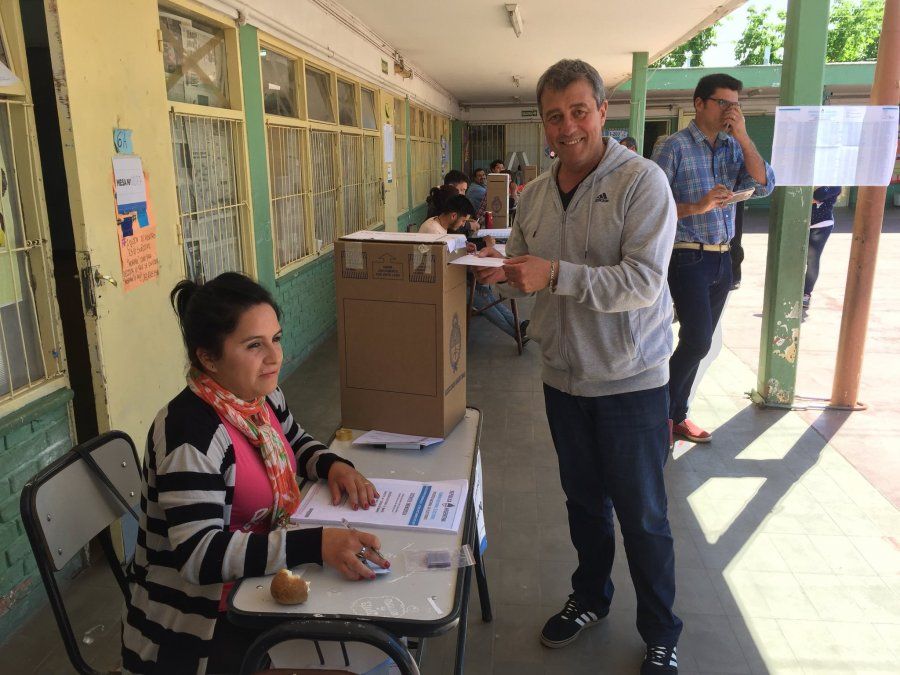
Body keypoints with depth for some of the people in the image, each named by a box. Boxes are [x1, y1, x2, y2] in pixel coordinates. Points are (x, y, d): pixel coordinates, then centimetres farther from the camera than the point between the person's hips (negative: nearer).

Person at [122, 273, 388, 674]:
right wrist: (315, 545, -39)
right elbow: (199, 555, -31)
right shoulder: (190, 433, -26)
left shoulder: (262, 397, -2)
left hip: (255, 584, 8)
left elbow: (295, 444, 18)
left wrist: (333, 465, -4)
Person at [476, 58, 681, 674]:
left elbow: (644, 281, -23)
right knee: (583, 500, 21)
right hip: (564, 376, 6)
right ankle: (591, 598, 44)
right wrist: (500, 272, -10)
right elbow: (523, 271, 13)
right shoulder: (535, 193, 5)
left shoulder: (642, 181, -14)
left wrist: (555, 273, -31)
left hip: (630, 380, -5)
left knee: (642, 516, 8)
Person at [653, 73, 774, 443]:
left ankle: (676, 414, 25)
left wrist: (743, 136, -9)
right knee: (698, 340, -13)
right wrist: (696, 207, -24)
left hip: (722, 259, 7)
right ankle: (662, 410, 8)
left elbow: (764, 185, -4)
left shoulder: (734, 146, 9)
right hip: (687, 257, -7)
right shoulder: (674, 147, -9)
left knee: (699, 342, 12)